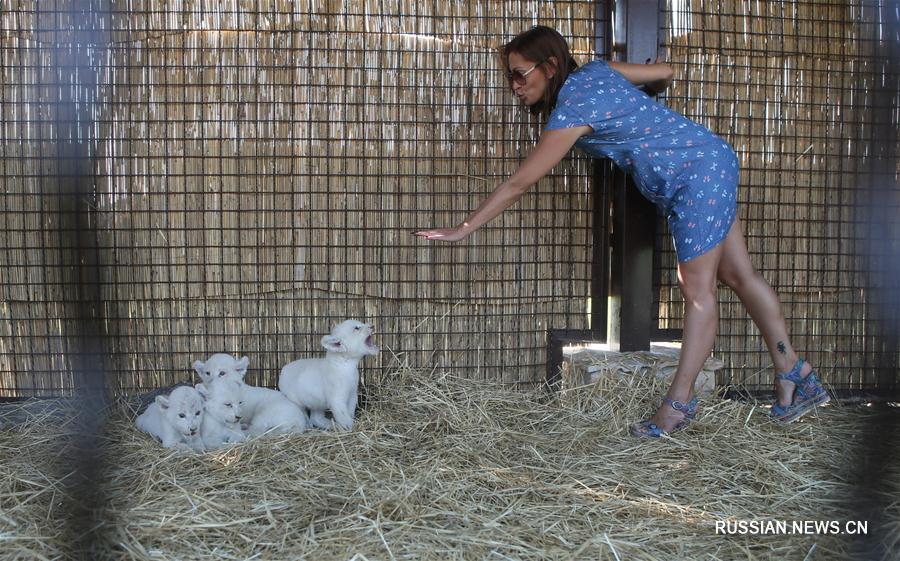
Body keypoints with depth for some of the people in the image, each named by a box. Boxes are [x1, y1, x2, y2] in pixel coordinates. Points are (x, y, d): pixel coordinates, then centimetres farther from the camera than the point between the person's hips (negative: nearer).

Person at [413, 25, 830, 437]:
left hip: (700, 174, -9)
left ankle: (678, 403, -1)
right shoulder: (594, 70, 2)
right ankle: (796, 376, 19)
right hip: (710, 161, 9)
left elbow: (519, 183, -22)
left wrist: (463, 229, -18)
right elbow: (665, 72, 12)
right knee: (738, 274, 12)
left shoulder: (571, 112, -21)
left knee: (697, 288, -6)